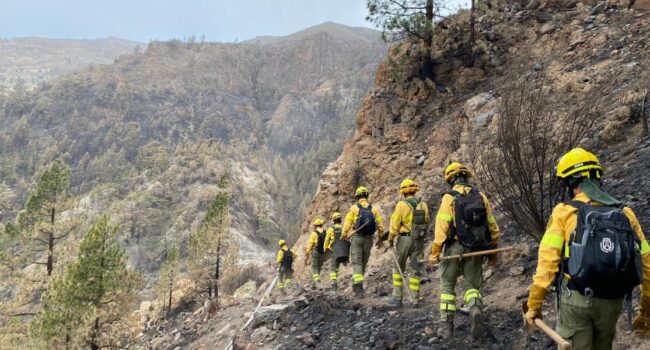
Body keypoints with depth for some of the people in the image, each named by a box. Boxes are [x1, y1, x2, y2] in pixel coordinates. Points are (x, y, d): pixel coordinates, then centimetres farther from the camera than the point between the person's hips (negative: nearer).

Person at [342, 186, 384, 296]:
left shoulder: (354, 208, -2)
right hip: (368, 238, 3)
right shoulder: (373, 209, 5)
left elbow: (347, 224, -6)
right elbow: (380, 226, 2)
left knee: (356, 262, -3)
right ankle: (357, 284, 26)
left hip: (356, 237, -3)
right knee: (363, 263, 16)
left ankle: (358, 286, -16)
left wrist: (344, 236, 5)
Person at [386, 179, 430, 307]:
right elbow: (427, 223, 9)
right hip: (419, 240, 4)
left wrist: (390, 240, 0)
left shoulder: (401, 205, -9)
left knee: (398, 268, 9)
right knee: (415, 269, 9)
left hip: (404, 239, -3)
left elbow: (394, 224, -9)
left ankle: (397, 298, 8)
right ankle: (415, 300, 8)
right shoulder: (423, 205, 4)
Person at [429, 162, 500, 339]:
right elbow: (492, 227, 7)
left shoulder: (449, 198, -7)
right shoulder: (481, 197, 5)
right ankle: (475, 310, -17)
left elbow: (442, 227, -14)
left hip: (455, 248, -3)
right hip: (476, 250, 3)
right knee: (472, 285, 14)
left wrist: (435, 253, -9)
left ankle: (446, 325, 9)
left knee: (447, 285, 13)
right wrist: (493, 252, 16)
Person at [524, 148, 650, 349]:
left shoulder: (564, 212, -5)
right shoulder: (625, 214, 4)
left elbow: (547, 260, -12)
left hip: (576, 299, -3)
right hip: (612, 302, 3)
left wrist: (534, 304, -7)